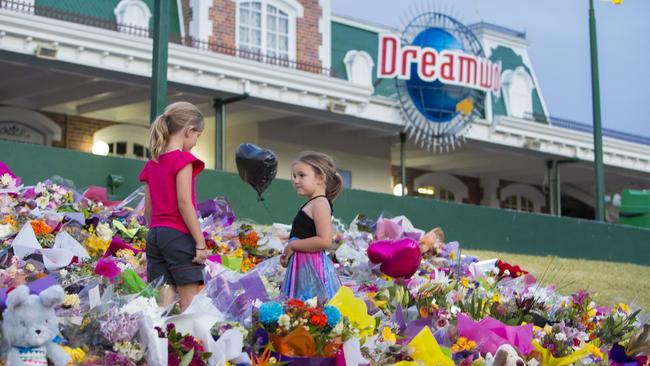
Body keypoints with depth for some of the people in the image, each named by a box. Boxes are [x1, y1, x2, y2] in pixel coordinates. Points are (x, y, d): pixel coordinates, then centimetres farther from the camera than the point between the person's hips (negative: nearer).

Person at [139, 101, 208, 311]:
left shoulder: (152, 163, 14)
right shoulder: (183, 160, -8)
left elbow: (148, 209, 15)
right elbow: (184, 203, -14)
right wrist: (200, 241, -13)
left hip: (155, 234, 7)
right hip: (179, 234, -7)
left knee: (164, 301, 3)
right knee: (190, 302, -5)